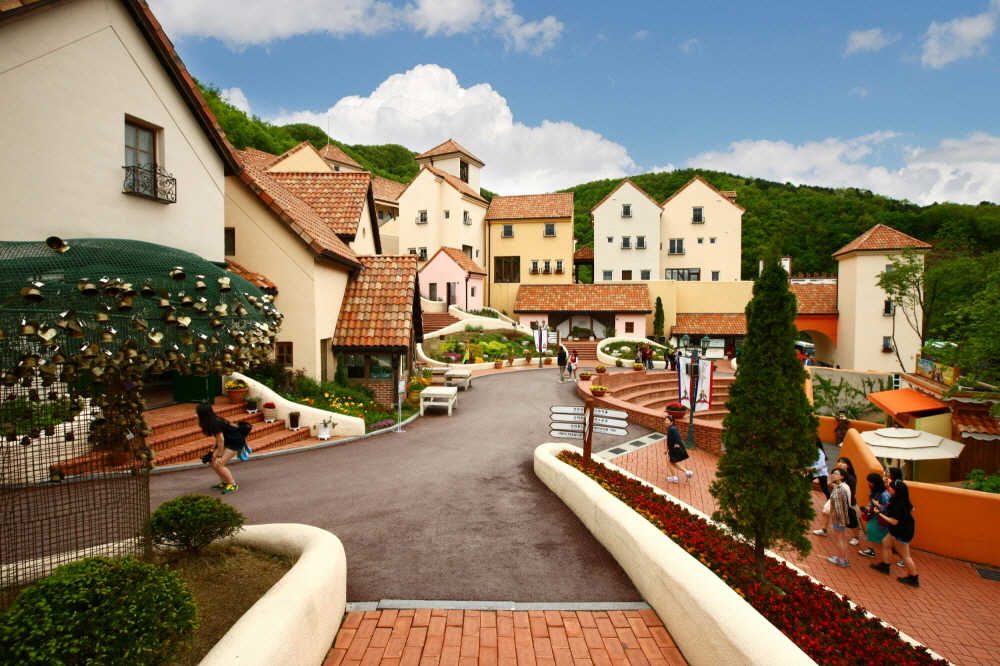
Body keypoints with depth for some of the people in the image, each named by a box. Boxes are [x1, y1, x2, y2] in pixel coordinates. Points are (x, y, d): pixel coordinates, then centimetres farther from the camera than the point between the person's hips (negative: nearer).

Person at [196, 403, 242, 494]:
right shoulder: (214, 421, 2)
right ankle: (224, 482, 19)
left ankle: (233, 484, -1)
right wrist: (214, 449, 10)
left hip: (236, 442, -9)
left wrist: (219, 456, -14)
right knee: (213, 461, 7)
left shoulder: (214, 424, -25)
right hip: (229, 441, 9)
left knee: (218, 464, -12)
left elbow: (221, 440, -21)